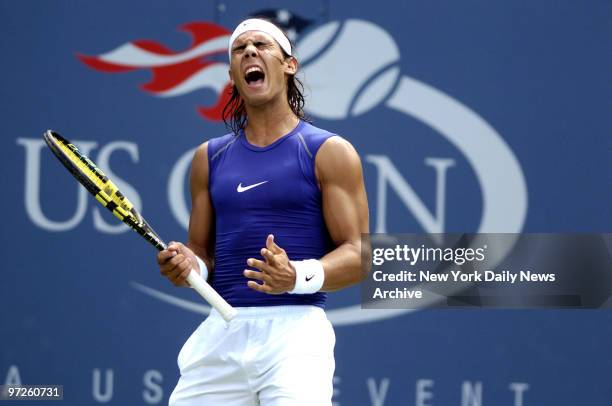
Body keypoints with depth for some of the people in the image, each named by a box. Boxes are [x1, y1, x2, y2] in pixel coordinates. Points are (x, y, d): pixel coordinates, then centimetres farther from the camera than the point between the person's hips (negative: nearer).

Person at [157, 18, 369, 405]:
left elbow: (358, 256, -3)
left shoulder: (330, 152, 2)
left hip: (294, 327, -4)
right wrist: (188, 266, -2)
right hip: (221, 331, 4)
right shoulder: (210, 158, 17)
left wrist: (297, 277, -21)